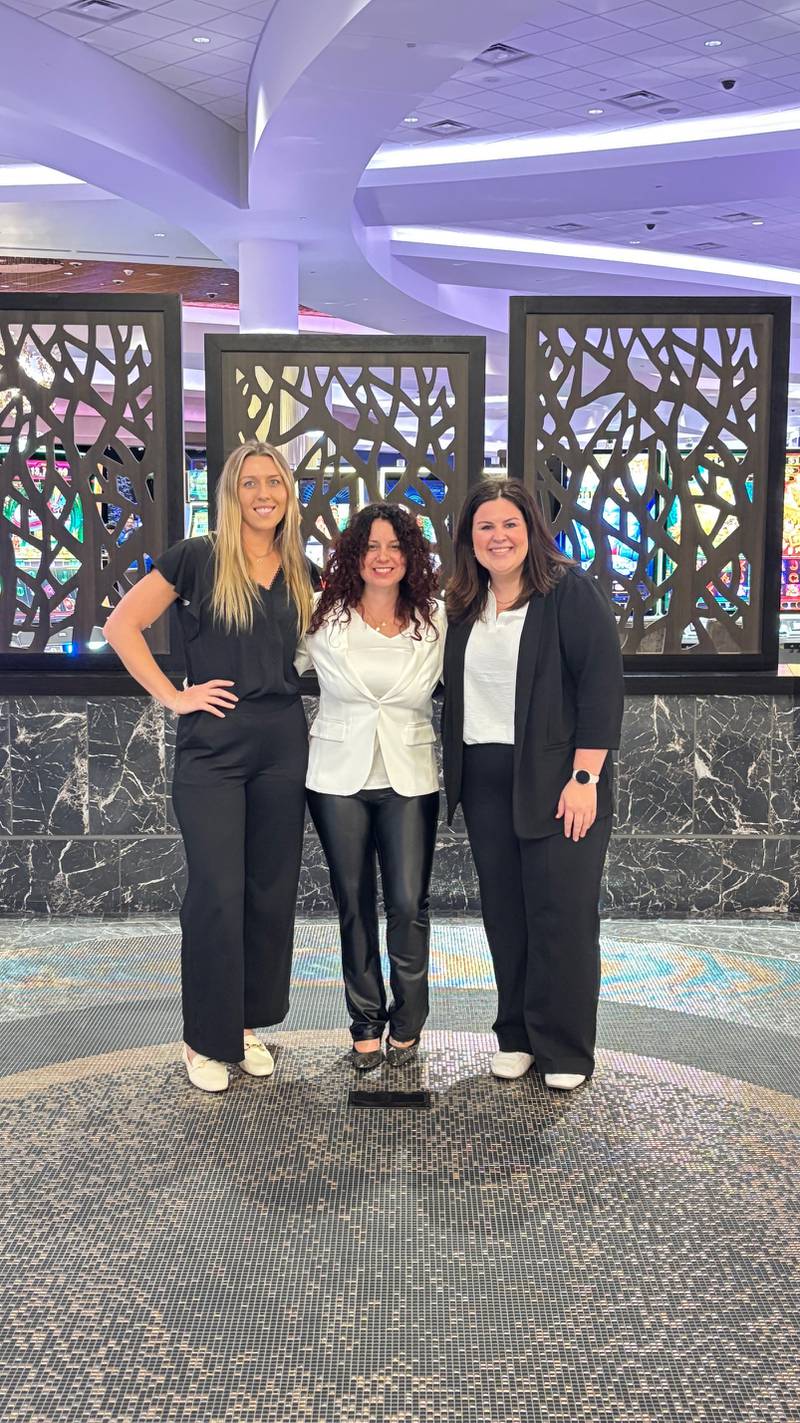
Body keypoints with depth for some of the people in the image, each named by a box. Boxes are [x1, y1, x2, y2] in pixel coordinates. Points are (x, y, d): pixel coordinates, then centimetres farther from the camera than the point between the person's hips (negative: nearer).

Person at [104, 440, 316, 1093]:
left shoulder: (301, 573, 10)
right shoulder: (196, 558, -3)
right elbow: (123, 625, -3)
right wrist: (173, 696, -8)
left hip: (284, 745, 4)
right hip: (212, 748, -4)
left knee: (272, 891, 8)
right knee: (217, 894, -4)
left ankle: (248, 1024, 24)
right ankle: (206, 1039, 12)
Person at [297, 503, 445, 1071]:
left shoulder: (436, 621, 1)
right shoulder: (324, 619, 0)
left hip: (410, 778, 0)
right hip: (339, 777, 0)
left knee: (408, 903, -2)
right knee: (354, 904, 8)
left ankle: (407, 1024, 18)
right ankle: (366, 1025, 23)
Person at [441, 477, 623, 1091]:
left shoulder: (570, 590, -6)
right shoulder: (463, 605, 12)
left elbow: (602, 682, -12)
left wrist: (585, 777, -17)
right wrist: (455, 772, 8)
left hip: (555, 779, -5)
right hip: (485, 780, 6)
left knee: (562, 914, -1)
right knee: (505, 913, 10)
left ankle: (565, 1050, 12)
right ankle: (516, 1036, 22)